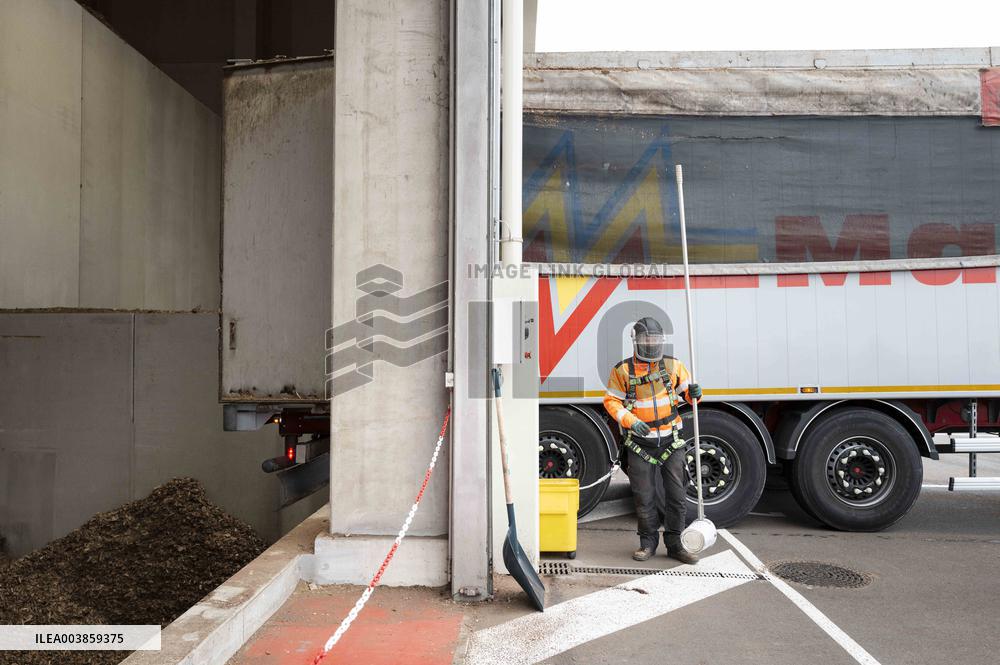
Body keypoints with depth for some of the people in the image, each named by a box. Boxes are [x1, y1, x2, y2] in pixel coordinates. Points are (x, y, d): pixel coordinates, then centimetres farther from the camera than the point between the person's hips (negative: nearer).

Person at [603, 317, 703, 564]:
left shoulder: (673, 365, 3)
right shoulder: (622, 370, -3)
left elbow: (686, 392, 12)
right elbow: (611, 400, 0)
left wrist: (693, 393, -12)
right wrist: (630, 421, -14)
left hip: (671, 441, 2)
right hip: (640, 444, -2)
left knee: (676, 494, 4)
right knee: (644, 496, 5)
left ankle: (674, 544, 17)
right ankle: (648, 542, 21)